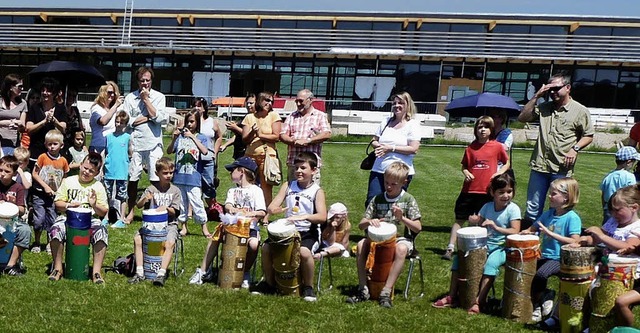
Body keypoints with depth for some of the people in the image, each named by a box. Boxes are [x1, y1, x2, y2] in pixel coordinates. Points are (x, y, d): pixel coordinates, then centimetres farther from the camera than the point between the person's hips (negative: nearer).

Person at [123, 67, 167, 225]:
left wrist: (146, 99, -6)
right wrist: (148, 118, -6)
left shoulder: (159, 97, 6)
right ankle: (130, 211, 17)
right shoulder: (130, 97, 8)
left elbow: (160, 118, -7)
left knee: (156, 179, -3)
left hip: (153, 143, -1)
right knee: (132, 178, 6)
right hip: (135, 143, 1)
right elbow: (126, 121, -1)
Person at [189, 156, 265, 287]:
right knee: (215, 238, -16)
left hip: (249, 227, -5)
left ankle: (246, 273, -6)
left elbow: (262, 212, -8)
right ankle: (202, 271, -7)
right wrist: (231, 209, -26)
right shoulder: (232, 190, 18)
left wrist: (248, 213, -24)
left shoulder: (256, 190, 1)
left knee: (253, 244, -31)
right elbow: (227, 205, -2)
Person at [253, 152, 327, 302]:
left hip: (308, 232, -4)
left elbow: (322, 217, -19)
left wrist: (303, 216, -35)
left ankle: (308, 287, -8)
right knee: (266, 247, -17)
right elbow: (271, 207, 2)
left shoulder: (317, 191, -4)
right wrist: (275, 210, -23)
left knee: (304, 252, -34)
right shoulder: (288, 186, 8)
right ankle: (269, 282, 7)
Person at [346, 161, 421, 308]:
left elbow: (417, 228, -7)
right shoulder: (377, 199, 5)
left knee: (401, 249, -37)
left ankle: (386, 292, -32)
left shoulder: (408, 200, -2)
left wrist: (401, 218, -23)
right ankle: (363, 289, -21)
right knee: (361, 244, -25)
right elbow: (361, 225, 3)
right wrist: (369, 222, -20)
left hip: (401, 238, -3)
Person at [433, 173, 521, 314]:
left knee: (491, 263, -34)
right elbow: (479, 223, 10)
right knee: (459, 257, -9)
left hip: (502, 248, -5)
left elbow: (515, 232, -15)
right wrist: (475, 221, -14)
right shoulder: (487, 206, 6)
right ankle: (452, 296, -3)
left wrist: (496, 227, -28)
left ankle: (480, 301, -28)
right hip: (484, 244, 5)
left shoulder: (513, 209, -7)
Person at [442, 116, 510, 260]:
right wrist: (466, 173, -6)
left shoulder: (497, 146, 1)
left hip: (487, 191, -1)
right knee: (460, 219, 3)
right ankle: (450, 248, 4)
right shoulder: (471, 147, 5)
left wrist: (499, 172, -6)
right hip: (469, 190, 1)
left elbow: (507, 163, 11)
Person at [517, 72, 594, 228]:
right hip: (539, 165, 3)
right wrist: (536, 96, 1)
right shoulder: (543, 107, 11)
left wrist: (575, 148, -13)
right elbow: (522, 118, 4)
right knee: (533, 208, 9)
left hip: (562, 170, -3)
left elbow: (588, 136, 4)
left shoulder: (580, 111, 1)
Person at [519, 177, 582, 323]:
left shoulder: (572, 218, -11)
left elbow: (575, 242, -20)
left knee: (541, 274, -28)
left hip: (560, 259, -7)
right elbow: (533, 229, 17)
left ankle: (537, 304, -2)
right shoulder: (548, 214, 10)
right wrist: (525, 232, -7)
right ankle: (544, 296, 7)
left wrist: (551, 234, -24)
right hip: (545, 256, 7)